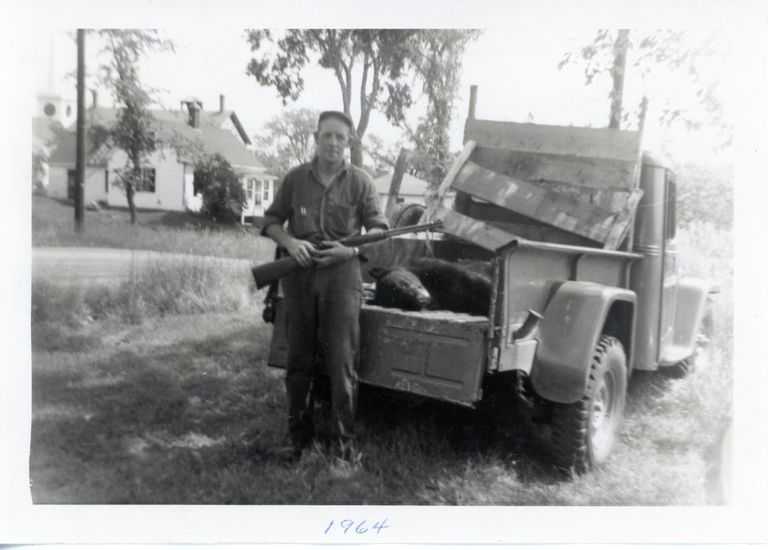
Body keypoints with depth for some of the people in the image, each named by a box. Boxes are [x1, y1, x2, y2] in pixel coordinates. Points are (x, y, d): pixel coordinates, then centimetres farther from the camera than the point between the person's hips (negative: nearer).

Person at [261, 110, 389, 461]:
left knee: (341, 362, -3)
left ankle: (342, 439, 9)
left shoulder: (360, 182, 3)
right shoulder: (295, 178, 7)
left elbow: (379, 228, 5)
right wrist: (289, 242, -10)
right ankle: (299, 436, 20)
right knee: (299, 360, 8)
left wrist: (353, 248, -14)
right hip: (300, 273, 2)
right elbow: (271, 221, 11)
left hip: (342, 274, -2)